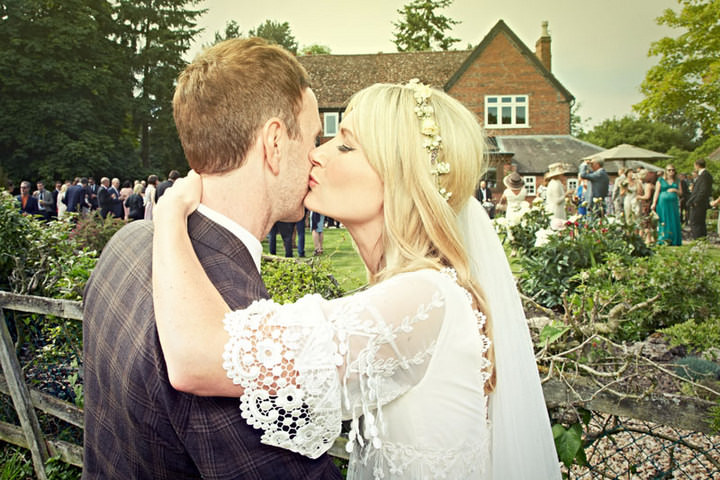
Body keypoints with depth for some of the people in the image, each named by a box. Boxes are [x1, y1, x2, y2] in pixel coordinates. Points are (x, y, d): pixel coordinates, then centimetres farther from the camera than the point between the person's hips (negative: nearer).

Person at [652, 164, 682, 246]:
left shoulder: (677, 181, 13)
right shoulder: (661, 180, 4)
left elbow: (681, 193, 12)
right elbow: (657, 192, -2)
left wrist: (675, 190, -9)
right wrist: (654, 203, -11)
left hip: (674, 204, 3)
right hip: (663, 203, -3)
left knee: (674, 222, 0)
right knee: (664, 221, -5)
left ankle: (674, 241, 4)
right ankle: (664, 240, -2)